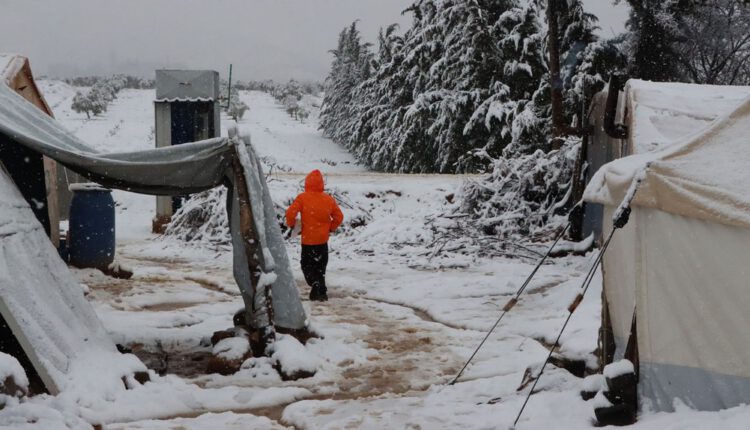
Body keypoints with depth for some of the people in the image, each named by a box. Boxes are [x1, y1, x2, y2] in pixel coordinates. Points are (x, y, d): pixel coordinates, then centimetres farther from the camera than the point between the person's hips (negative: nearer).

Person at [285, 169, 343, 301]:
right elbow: (339, 216, 6)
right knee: (320, 266, 16)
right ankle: (321, 291, 16)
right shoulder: (329, 199, 1)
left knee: (307, 265, 6)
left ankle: (316, 285, -19)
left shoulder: (302, 198, -11)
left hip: (308, 239, -4)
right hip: (323, 240, 4)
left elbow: (290, 213, -17)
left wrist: (291, 224, 3)